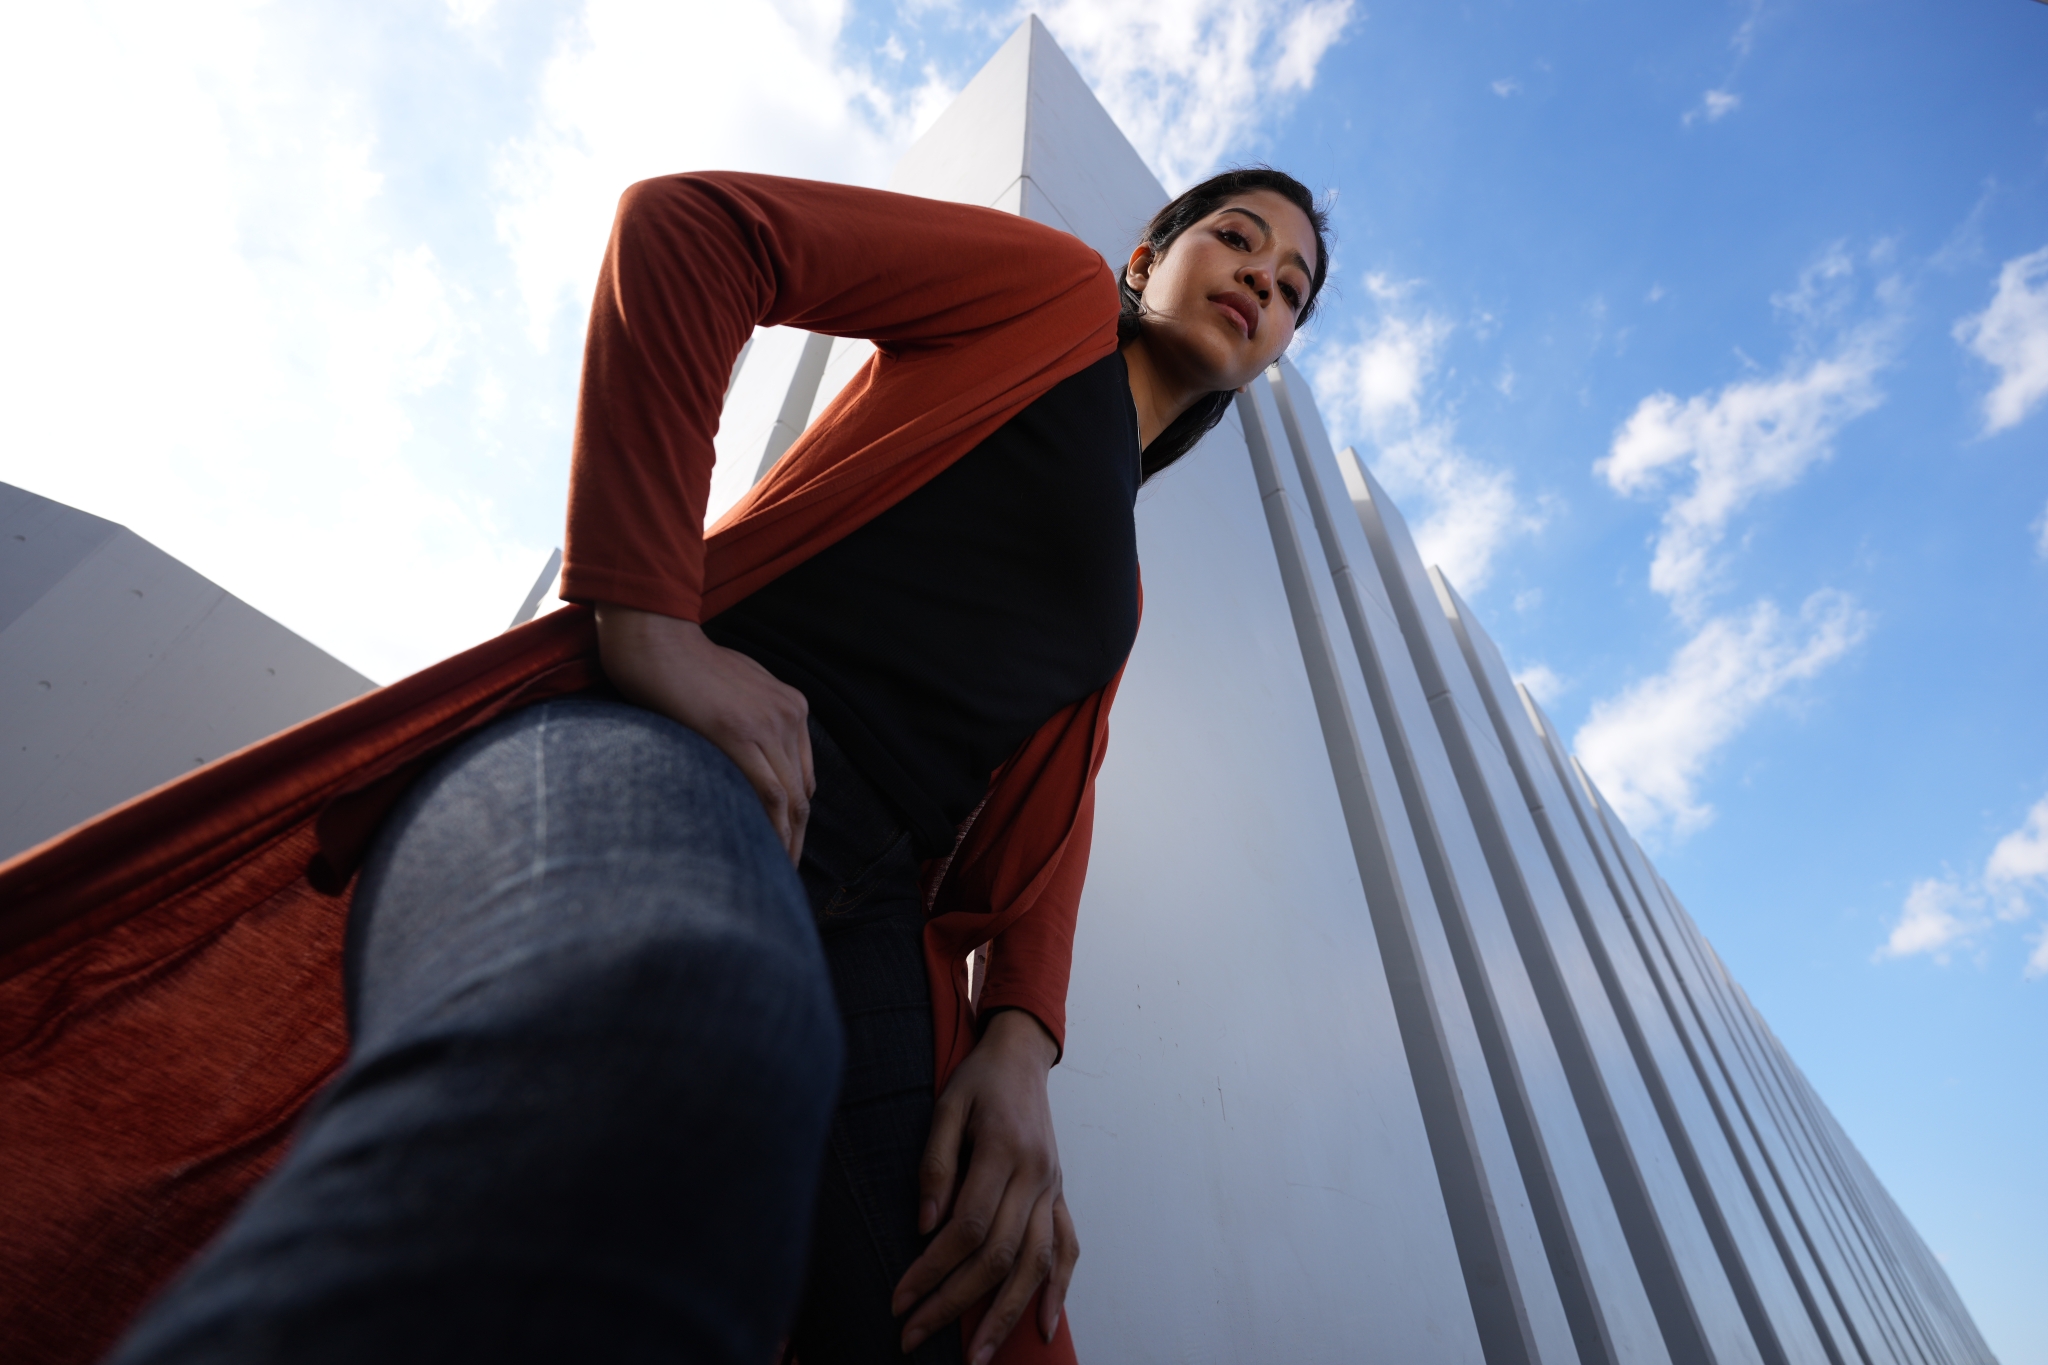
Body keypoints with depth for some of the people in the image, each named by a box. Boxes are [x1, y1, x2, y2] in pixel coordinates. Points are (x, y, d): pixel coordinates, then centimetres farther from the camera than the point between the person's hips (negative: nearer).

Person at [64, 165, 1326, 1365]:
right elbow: (685, 223, 2)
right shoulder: (1056, 289, 16)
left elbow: (1044, 808, 18)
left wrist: (1018, 1044, -2)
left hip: (864, 922, 7)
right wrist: (653, 620, -11)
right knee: (654, 1044, -41)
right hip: (664, 742, -6)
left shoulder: (1118, 585, 33)